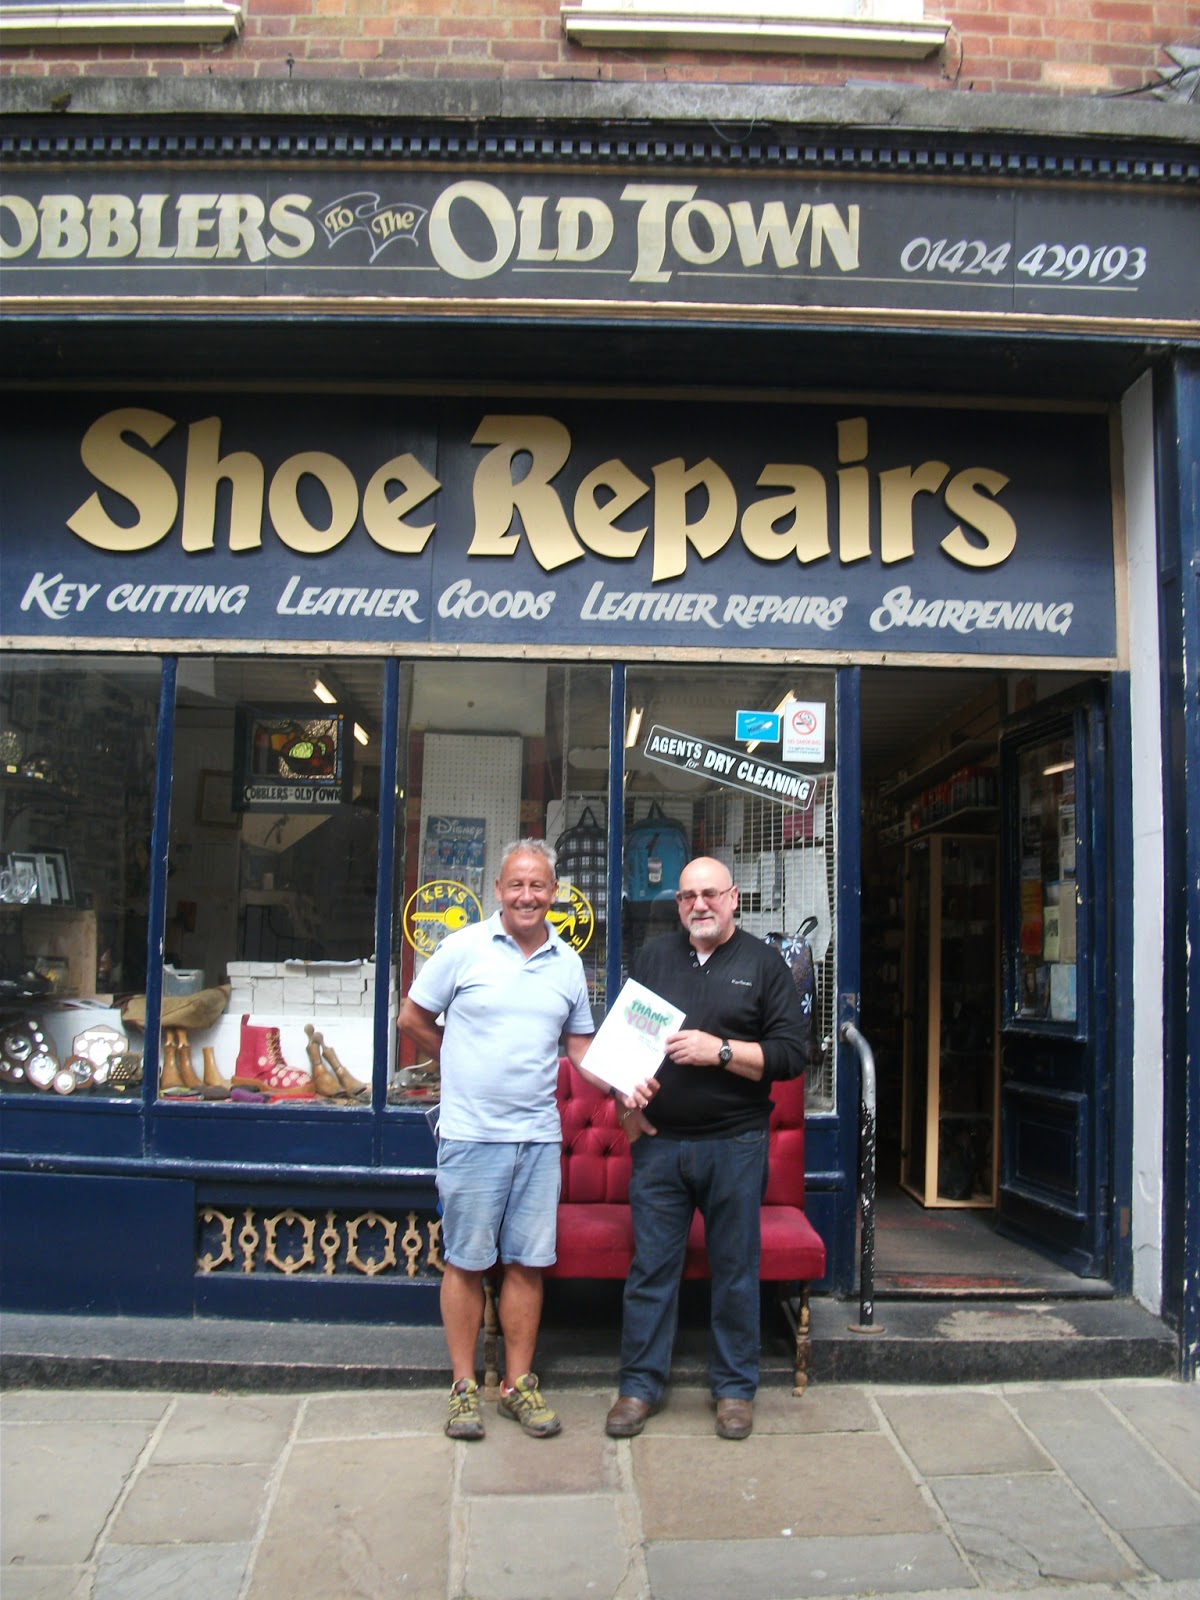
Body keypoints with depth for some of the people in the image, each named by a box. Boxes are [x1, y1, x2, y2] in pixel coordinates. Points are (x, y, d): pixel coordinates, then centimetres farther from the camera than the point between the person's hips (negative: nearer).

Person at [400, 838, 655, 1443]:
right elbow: (413, 1019, 5)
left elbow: (580, 1045, 15)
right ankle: (463, 1386, 18)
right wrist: (467, 1068, 10)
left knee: (527, 1262, 8)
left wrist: (621, 1085, -2)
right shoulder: (463, 948, -4)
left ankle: (518, 1384, 21)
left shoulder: (568, 963, 8)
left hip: (539, 1136, 3)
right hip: (471, 1135, -3)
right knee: (466, 1261, 5)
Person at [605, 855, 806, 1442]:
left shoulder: (763, 964, 2)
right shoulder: (654, 957, 10)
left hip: (735, 1145, -2)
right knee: (650, 1267, 6)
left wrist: (720, 1051, -15)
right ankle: (640, 1384, 20)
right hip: (658, 1141, 2)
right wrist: (625, 1103, 4)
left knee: (735, 1271, 8)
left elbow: (791, 1054, -5)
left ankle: (735, 1388, 24)